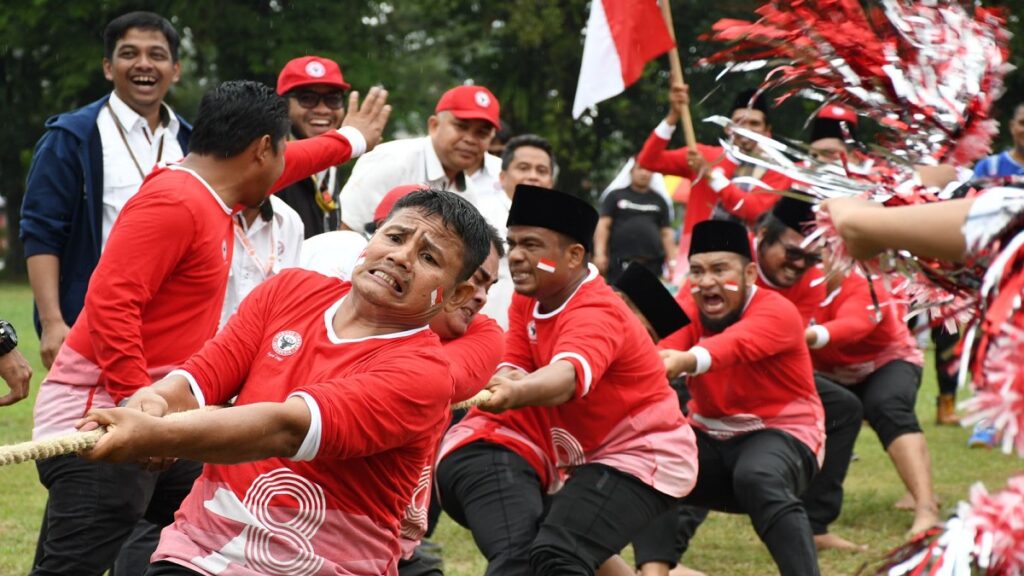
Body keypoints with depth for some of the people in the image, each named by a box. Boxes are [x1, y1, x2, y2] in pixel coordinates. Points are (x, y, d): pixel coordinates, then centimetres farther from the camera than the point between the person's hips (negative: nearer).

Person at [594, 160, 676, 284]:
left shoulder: (658, 201, 15)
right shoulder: (615, 197, 10)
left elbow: (666, 234, 14)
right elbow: (603, 226, 3)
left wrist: (672, 262, 5)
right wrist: (600, 254, -9)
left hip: (652, 263, 2)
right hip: (620, 264, -2)